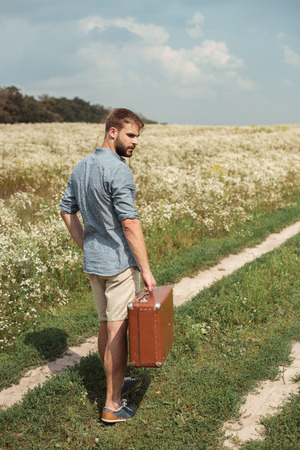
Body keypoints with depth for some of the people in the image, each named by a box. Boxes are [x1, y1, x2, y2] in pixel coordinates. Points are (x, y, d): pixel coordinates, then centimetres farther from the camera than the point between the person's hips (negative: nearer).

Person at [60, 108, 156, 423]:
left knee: (106, 325, 19)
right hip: (119, 263, -8)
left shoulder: (81, 168, 9)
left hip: (92, 262, 8)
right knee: (118, 331, -1)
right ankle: (113, 405, 7)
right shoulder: (118, 170, -18)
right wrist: (145, 268, -18)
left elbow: (67, 211, 16)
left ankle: (116, 382, 37)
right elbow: (129, 223, -22)